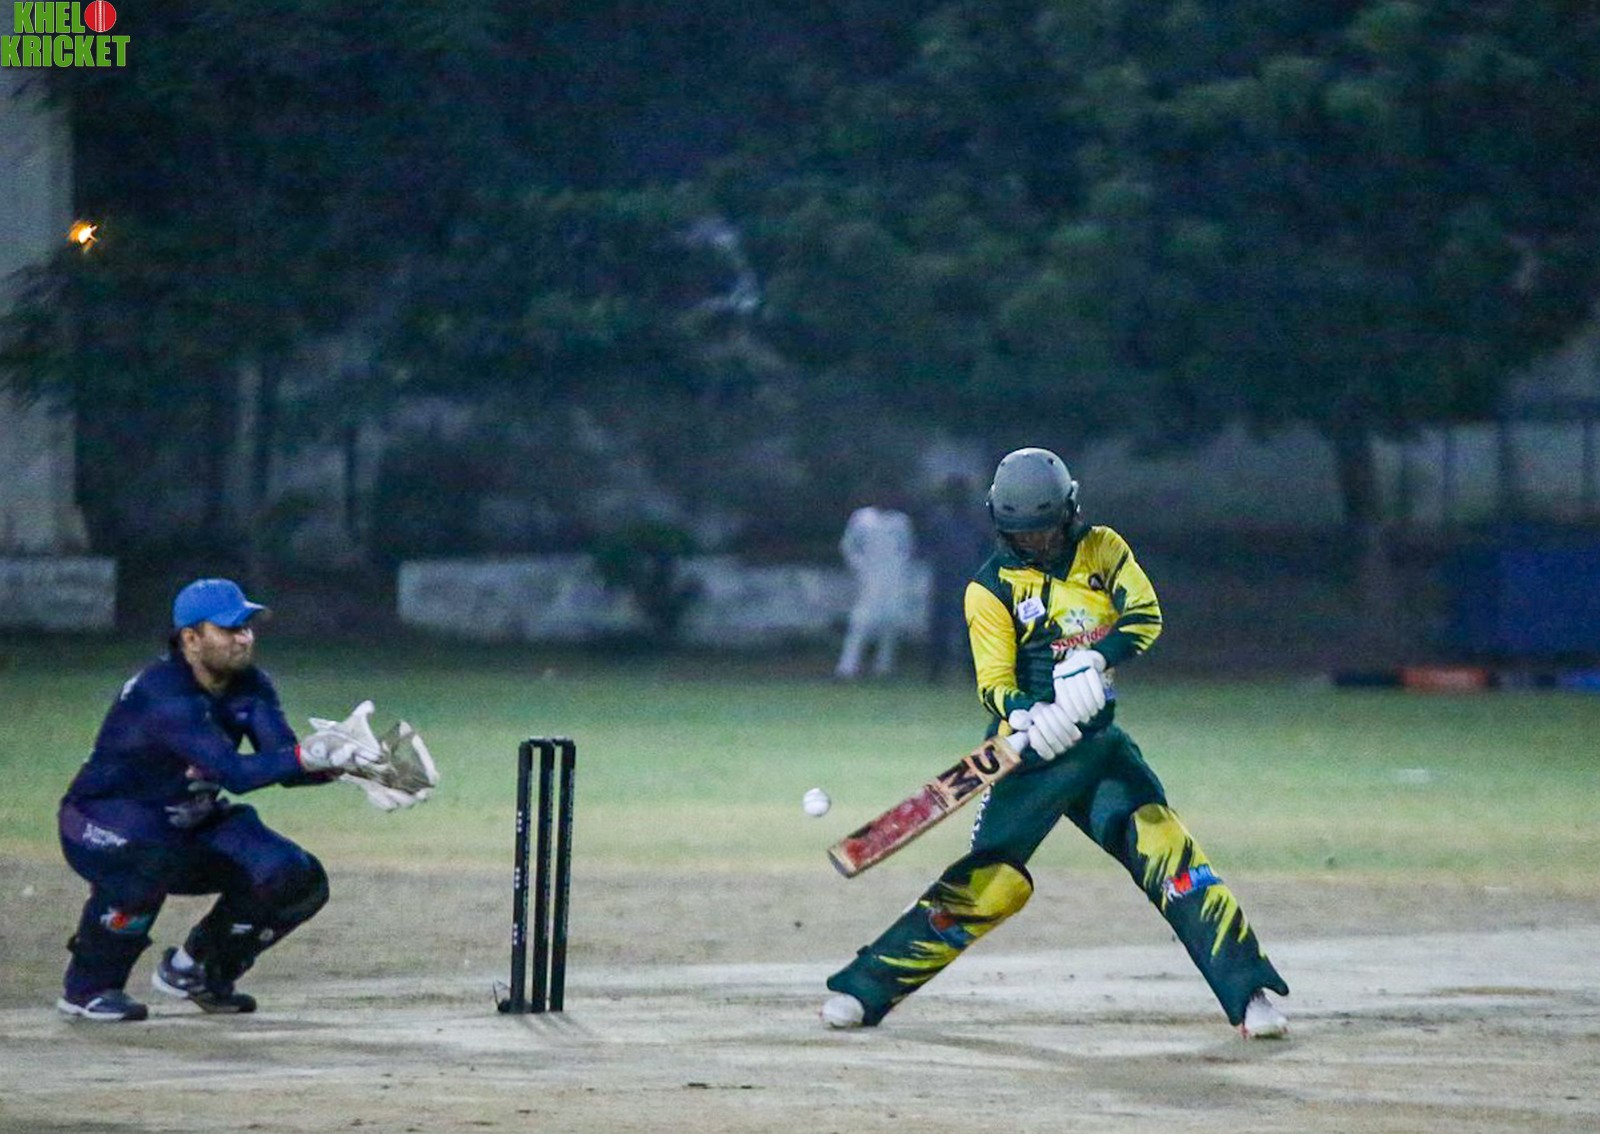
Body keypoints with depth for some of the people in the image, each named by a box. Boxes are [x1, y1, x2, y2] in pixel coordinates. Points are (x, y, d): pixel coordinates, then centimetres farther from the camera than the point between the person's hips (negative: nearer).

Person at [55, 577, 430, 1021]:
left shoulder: (251, 687, -4)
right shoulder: (162, 693, -30)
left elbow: (284, 761, -15)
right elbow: (233, 772, -38)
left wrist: (341, 761, -34)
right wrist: (309, 756, -48)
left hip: (190, 826, 8)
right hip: (102, 827, -8)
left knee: (299, 880, -7)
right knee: (151, 855, -42)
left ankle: (197, 970, 14)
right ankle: (88, 986, -21)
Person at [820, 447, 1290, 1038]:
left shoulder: (1102, 549, 7)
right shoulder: (991, 589, -2)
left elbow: (1145, 615, -7)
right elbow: (993, 683, -8)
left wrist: (1095, 658, -25)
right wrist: (1026, 717, -31)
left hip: (1098, 739, 3)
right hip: (1034, 747, -3)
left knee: (1162, 842, -16)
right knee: (991, 879, -12)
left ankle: (1248, 991, -15)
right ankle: (864, 988, -3)